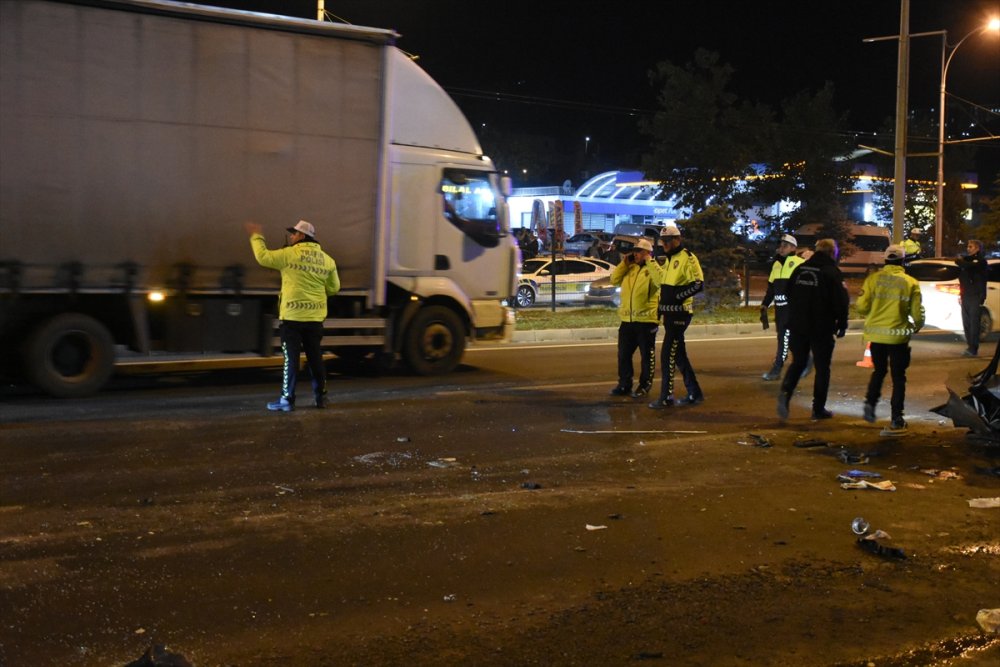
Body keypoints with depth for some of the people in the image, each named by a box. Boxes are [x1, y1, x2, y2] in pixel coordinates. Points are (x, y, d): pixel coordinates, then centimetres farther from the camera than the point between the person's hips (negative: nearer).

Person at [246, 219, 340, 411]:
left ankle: (287, 399, 1)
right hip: (315, 317, 5)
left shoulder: (290, 254, -8)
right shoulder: (327, 260, 7)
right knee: (315, 358, 12)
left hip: (292, 316, -5)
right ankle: (321, 397, 17)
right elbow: (334, 288, 11)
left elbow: (263, 257, -3)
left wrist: (256, 236, 11)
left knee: (291, 358, -1)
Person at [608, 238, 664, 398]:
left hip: (646, 319, -6)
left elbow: (661, 280, -25)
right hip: (627, 320, 6)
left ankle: (645, 385, 12)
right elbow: (614, 279, 9)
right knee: (624, 355, 11)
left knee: (646, 355, 3)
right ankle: (624, 384, 21)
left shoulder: (652, 269, -4)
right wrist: (625, 263, 4)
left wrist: (650, 262, -19)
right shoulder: (630, 268, 14)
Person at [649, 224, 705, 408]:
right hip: (669, 313, 9)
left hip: (679, 313, -9)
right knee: (679, 354, 12)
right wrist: (662, 305, 18)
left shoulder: (687, 258, -11)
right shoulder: (668, 260, 17)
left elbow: (699, 283, -19)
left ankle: (666, 397, -4)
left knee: (668, 354, -9)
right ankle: (694, 393, 20)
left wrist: (678, 296, -18)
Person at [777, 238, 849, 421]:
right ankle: (818, 409, 11)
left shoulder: (800, 269, 7)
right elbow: (841, 302, -13)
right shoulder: (832, 272, -10)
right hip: (822, 329, -4)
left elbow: (789, 295, 15)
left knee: (798, 362, 15)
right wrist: (842, 325, 0)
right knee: (822, 368, 7)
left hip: (798, 326, 4)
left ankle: (785, 392, -11)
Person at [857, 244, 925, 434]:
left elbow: (862, 305, -6)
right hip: (898, 335, -2)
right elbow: (917, 312, -3)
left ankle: (870, 403, 6)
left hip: (876, 334, 2)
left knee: (879, 371, 22)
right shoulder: (910, 283, -4)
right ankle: (896, 418, 6)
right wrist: (916, 327, 18)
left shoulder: (873, 278, -4)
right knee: (898, 377, 8)